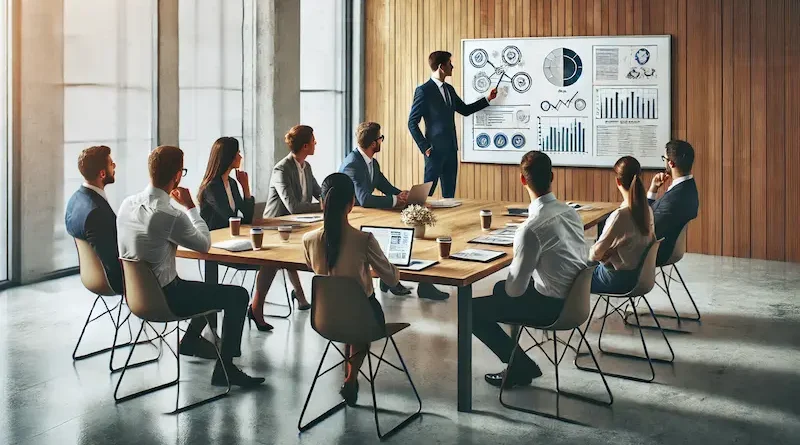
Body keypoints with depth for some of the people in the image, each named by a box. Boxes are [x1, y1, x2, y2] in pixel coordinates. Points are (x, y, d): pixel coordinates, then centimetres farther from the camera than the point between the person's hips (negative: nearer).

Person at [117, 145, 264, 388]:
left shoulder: (127, 203, -3)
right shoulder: (170, 216, -27)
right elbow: (204, 244, -8)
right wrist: (191, 207, -1)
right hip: (163, 298, -9)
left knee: (210, 288, 28)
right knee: (237, 295, 0)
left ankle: (191, 341, 41)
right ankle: (225, 368, 3)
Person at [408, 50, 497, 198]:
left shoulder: (449, 89, 12)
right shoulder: (424, 91, -11)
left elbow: (465, 110, 23)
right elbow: (412, 123, -11)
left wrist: (487, 99, 18)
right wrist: (425, 147, -13)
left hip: (451, 148, 7)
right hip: (435, 149, -7)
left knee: (449, 192, 11)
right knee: (427, 191, -2)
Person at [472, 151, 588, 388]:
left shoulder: (531, 228, -26)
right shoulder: (570, 211, -2)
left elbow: (516, 289, -20)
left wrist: (514, 262, 1)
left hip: (553, 305, -8)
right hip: (575, 296, 8)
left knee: (472, 311, 1)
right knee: (499, 288, 27)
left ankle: (522, 367, 10)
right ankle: (520, 362, 27)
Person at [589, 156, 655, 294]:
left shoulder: (620, 215, -29)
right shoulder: (647, 210, -5)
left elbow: (596, 254, -23)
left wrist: (590, 253, -2)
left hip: (618, 280, -8)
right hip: (638, 274, 8)